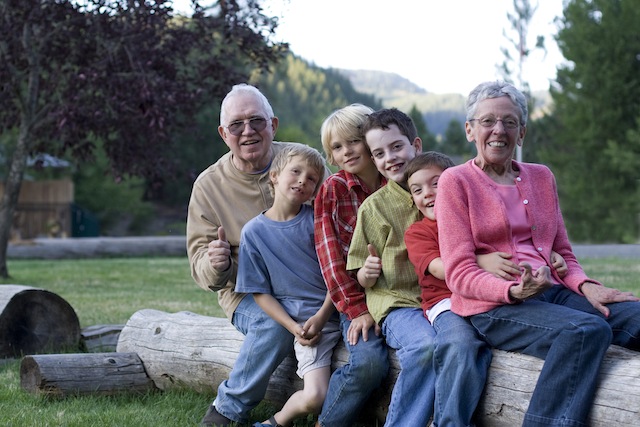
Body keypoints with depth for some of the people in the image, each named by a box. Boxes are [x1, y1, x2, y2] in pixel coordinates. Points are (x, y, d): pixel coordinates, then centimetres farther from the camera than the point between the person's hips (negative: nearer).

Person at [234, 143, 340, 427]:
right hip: (300, 321, -3)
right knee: (314, 398, -22)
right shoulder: (254, 232, 2)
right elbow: (260, 292, 3)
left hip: (336, 310, 3)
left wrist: (322, 316, -12)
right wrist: (295, 328, -9)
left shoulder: (317, 220, 5)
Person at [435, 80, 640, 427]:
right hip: (493, 307, -6)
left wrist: (585, 286, -2)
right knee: (587, 329, -33)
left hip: (552, 292, 6)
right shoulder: (455, 181, 3)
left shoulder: (541, 177, 20)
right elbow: (459, 273, -4)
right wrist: (514, 290, -22)